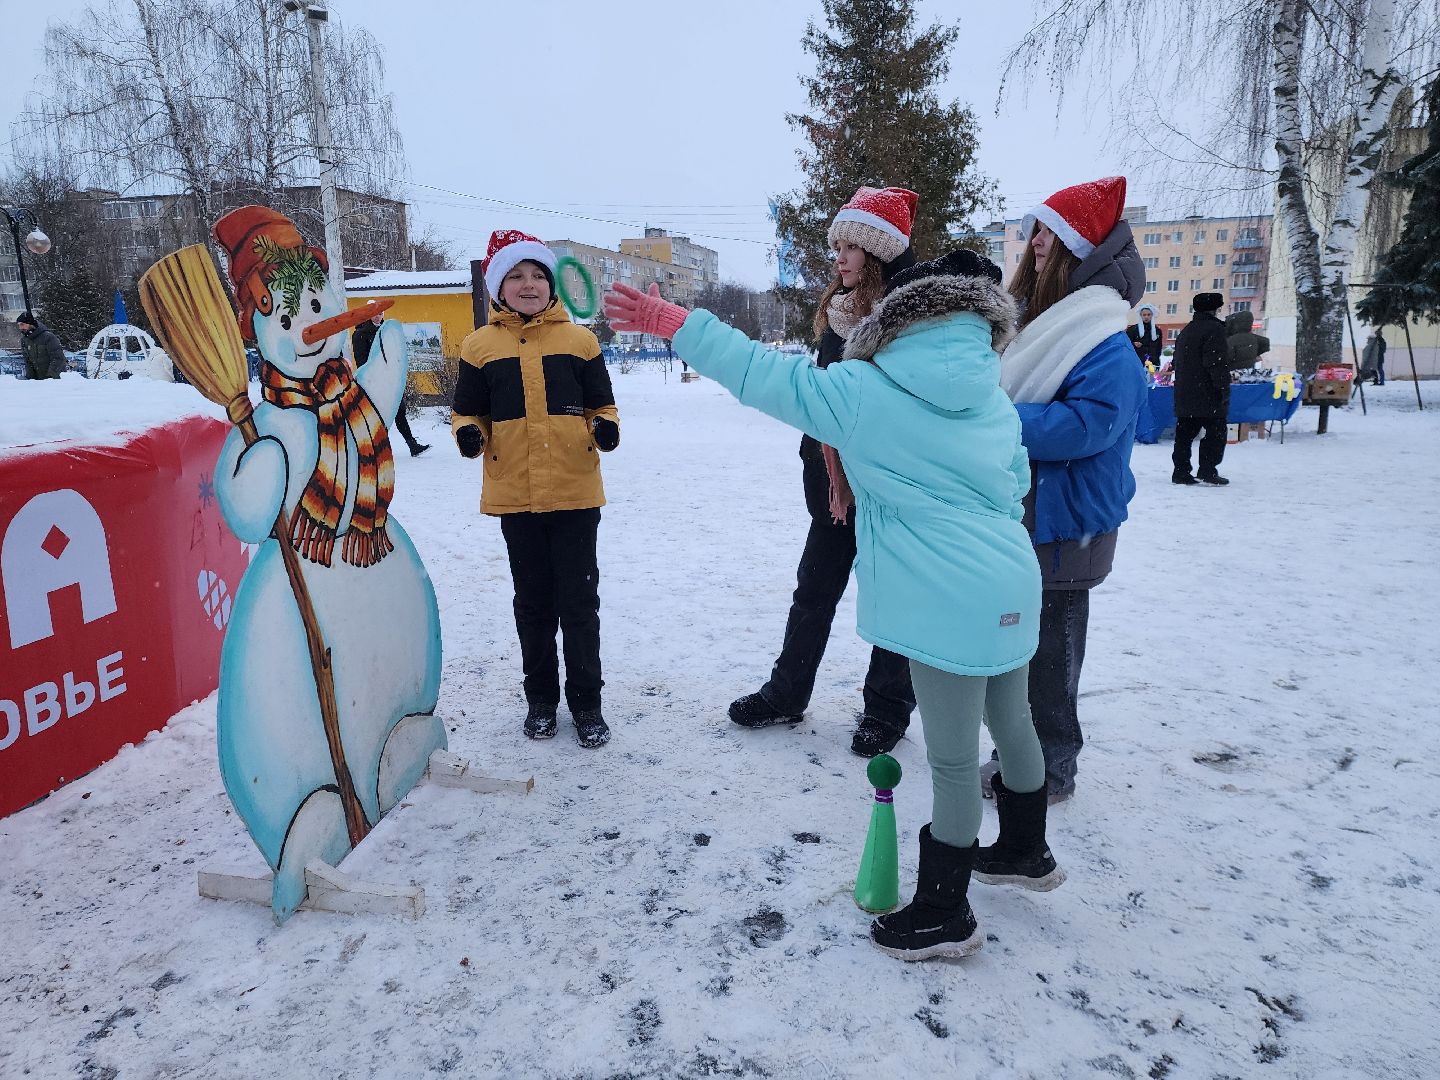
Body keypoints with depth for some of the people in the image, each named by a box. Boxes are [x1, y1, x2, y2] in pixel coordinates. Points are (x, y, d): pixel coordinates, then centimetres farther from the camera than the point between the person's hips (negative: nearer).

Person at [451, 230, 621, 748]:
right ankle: (541, 697, 28)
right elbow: (468, 414, 9)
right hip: (514, 495, 1)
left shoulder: (579, 340, 3)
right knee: (533, 601, 13)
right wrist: (469, 433, -13)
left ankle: (585, 700, 19)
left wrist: (605, 427, -13)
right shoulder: (480, 346, 4)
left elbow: (602, 405, 9)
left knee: (579, 601, 5)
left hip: (575, 493, -1)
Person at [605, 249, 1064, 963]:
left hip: (951, 605, -8)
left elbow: (763, 374, -10)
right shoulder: (996, 404, 7)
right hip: (1011, 590, 8)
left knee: (953, 758, 4)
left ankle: (944, 915, 22)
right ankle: (1025, 852, 48)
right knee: (1010, 722, 25)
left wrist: (670, 321, -3)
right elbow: (1014, 490, 15)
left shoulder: (861, 393, -12)